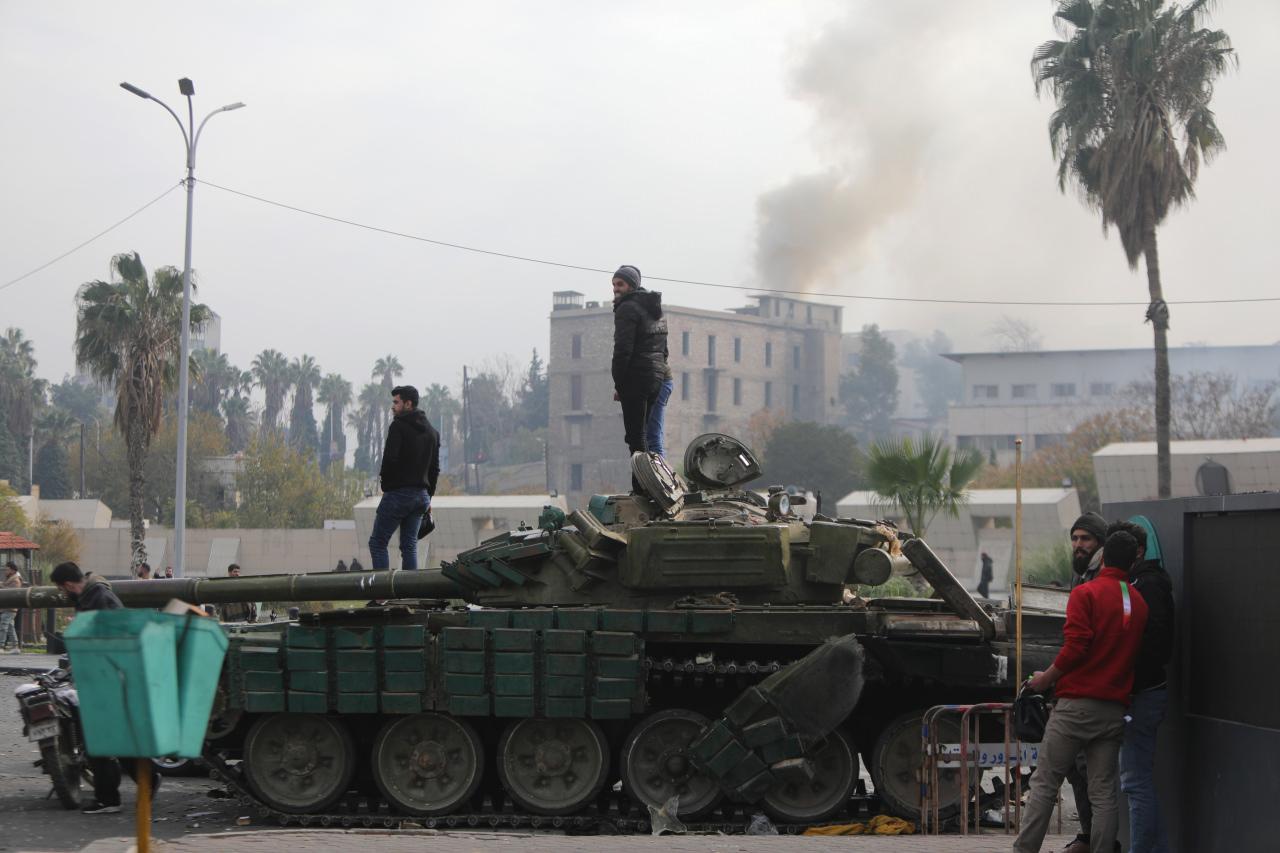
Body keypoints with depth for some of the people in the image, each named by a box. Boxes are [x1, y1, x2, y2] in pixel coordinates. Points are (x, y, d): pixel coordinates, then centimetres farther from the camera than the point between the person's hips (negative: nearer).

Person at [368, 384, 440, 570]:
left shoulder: (398, 426, -10)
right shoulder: (432, 432, 14)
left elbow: (390, 458, -20)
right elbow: (435, 469, 16)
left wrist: (385, 482, -4)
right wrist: (428, 496, 20)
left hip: (398, 493, -7)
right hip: (421, 495, 7)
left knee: (377, 543, 0)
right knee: (410, 546, 11)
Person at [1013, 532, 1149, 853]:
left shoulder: (1086, 593, -7)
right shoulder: (1139, 603, 10)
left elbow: (1075, 647, -15)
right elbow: (1132, 653, 10)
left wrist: (1045, 678, -3)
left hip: (1076, 703, -5)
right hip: (1114, 709, 5)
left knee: (1044, 784, 0)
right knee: (1104, 793, 6)